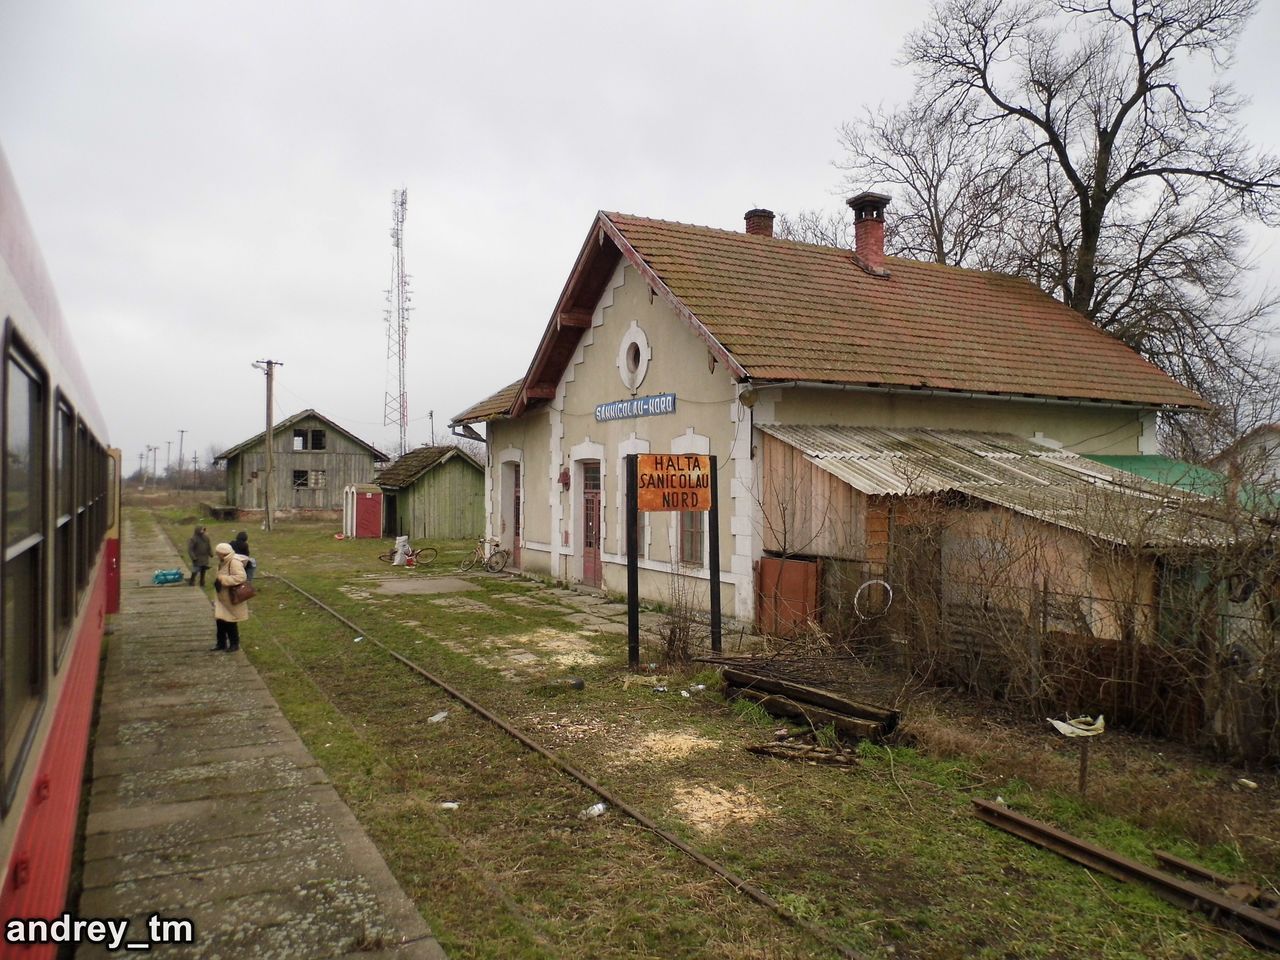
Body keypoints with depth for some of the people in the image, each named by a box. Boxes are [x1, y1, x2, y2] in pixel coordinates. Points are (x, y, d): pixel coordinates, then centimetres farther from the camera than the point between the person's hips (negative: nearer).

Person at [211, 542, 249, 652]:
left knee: (230, 623, 2)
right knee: (220, 621, 9)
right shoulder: (223, 562, 9)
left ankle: (234, 644, 16)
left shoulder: (234, 562, -21)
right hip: (222, 598, 8)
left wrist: (222, 579, -28)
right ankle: (221, 643, 22)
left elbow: (241, 577, -32)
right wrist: (217, 581, 3)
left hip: (231, 599, -8)